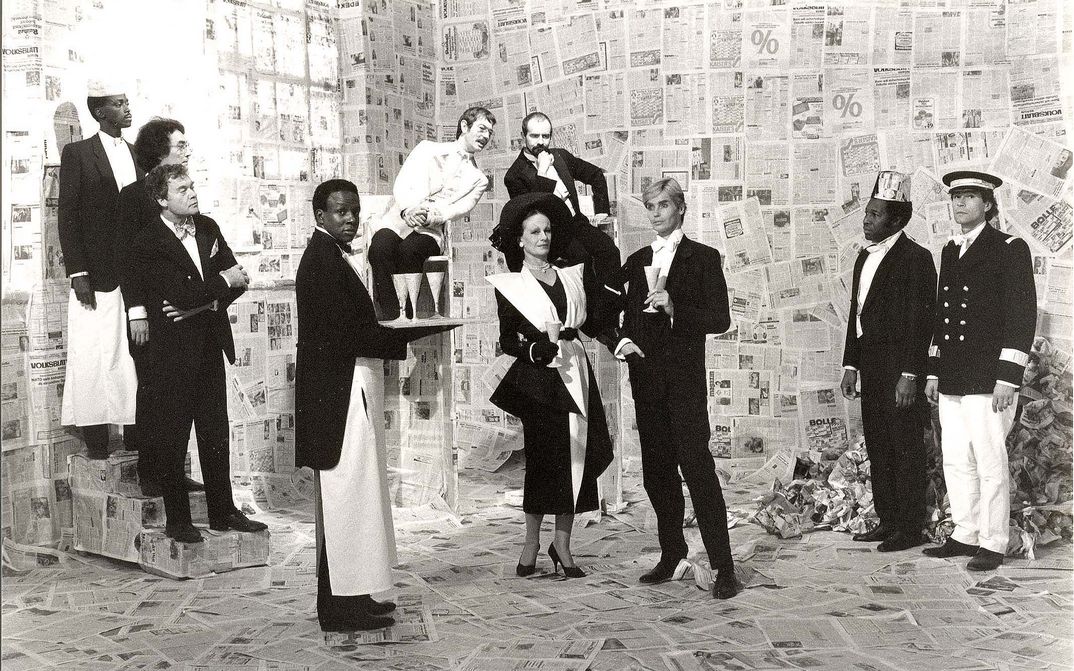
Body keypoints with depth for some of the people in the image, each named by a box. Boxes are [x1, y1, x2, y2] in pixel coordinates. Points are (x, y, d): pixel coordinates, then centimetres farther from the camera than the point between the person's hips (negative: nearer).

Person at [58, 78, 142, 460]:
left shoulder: (137, 155, 14)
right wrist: (77, 274, -11)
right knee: (94, 357, -1)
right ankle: (95, 438, 6)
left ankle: (135, 431, 11)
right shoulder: (77, 154, 0)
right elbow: (67, 217, -4)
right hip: (96, 275, -4)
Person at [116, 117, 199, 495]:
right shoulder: (134, 195, -5)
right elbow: (125, 257, -9)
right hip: (150, 313, -5)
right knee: (152, 391, 1)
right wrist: (137, 312, -14)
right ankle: (149, 474, 11)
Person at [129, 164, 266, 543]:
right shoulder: (147, 244, -12)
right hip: (173, 351, -6)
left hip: (210, 346, 6)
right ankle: (177, 520, 14)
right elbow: (181, 292, -22)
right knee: (171, 438, 3)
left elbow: (238, 277, 4)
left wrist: (205, 303, -11)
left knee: (216, 433, 12)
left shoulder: (207, 227, 8)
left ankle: (223, 512, 22)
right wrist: (222, 282, -9)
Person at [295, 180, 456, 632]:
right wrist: (414, 331, -18)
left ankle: (346, 594, 25)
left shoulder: (330, 255, 16)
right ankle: (341, 604, 3)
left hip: (343, 394, 11)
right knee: (348, 492, -5)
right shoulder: (324, 259, -15)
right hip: (341, 395, -11)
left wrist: (402, 332, 8)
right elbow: (348, 334, -21)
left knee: (346, 495, 15)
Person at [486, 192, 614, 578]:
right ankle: (532, 543, 13)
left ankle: (562, 544, 13)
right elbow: (507, 341, -5)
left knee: (577, 458, 2)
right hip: (538, 377, -4)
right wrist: (537, 349, -20)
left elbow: (592, 323, 12)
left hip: (574, 372, 4)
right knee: (542, 458, -2)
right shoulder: (510, 285, 2)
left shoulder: (570, 276, 14)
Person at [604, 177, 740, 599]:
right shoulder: (637, 261, 15)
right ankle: (671, 553, 21)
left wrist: (674, 307, -19)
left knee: (697, 466, -9)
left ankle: (723, 566, -5)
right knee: (657, 470, 8)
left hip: (685, 377, -5)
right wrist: (621, 341, 0)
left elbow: (720, 319, -6)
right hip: (646, 376, 5)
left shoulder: (703, 258, 0)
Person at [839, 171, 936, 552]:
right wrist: (851, 367, 12)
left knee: (905, 449, -1)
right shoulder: (865, 258, 15)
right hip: (871, 369, 8)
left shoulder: (915, 259, -9)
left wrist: (909, 375, -17)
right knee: (877, 448, 12)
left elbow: (920, 321, -13)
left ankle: (910, 529, 7)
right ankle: (887, 520, 22)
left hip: (900, 369, -8)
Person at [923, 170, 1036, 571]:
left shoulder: (1010, 249, -4)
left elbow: (1022, 313, -9)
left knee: (990, 463, -2)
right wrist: (933, 371, 16)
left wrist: (1008, 377, -14)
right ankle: (965, 535, 20)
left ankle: (993, 545, 6)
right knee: (955, 461, 9)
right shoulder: (949, 252, 16)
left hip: (988, 378, -6)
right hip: (952, 380, 7)